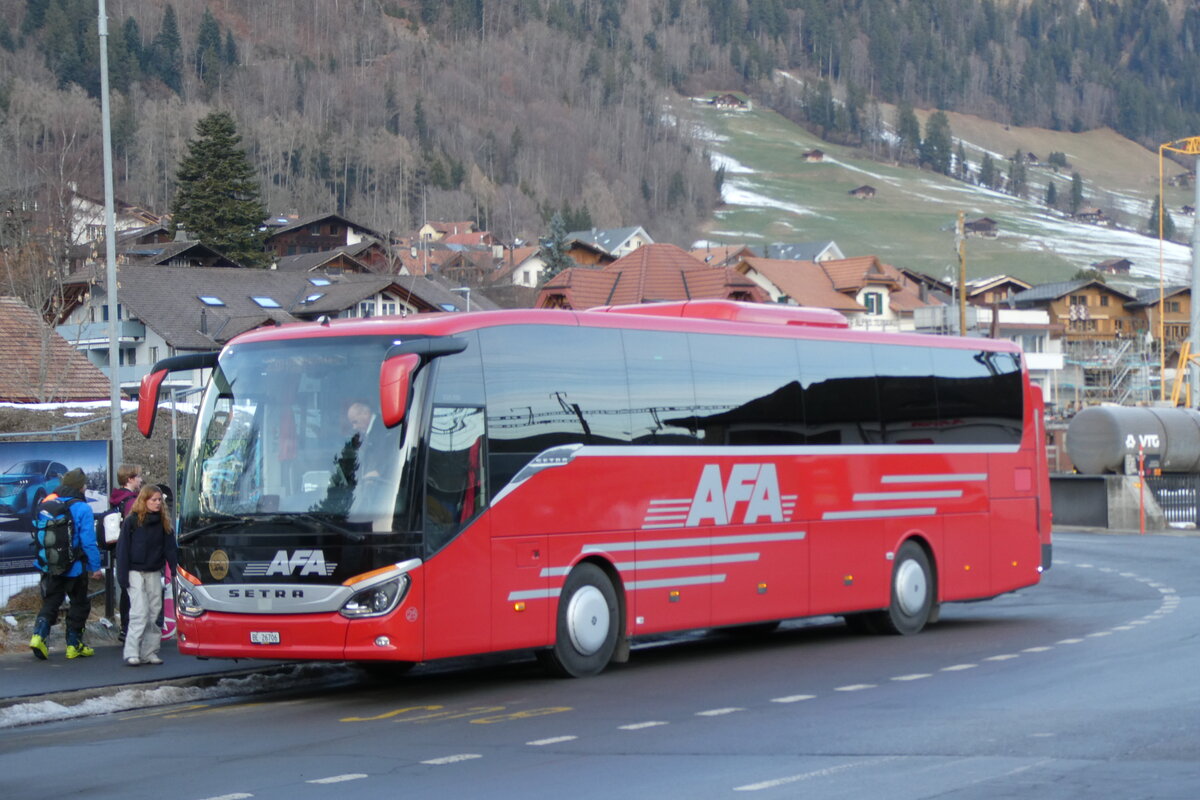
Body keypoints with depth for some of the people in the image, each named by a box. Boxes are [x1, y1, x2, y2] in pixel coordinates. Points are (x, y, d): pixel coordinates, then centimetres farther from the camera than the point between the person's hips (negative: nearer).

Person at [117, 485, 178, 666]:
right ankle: (131, 653, -9)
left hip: (154, 573, 5)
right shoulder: (132, 521, -5)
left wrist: (175, 569, -2)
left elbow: (169, 548, 8)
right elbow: (122, 549, -5)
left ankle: (149, 652, 9)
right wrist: (122, 575, -9)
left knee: (154, 612, 4)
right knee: (140, 612, -11)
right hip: (135, 572, -5)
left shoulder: (163, 522, 7)